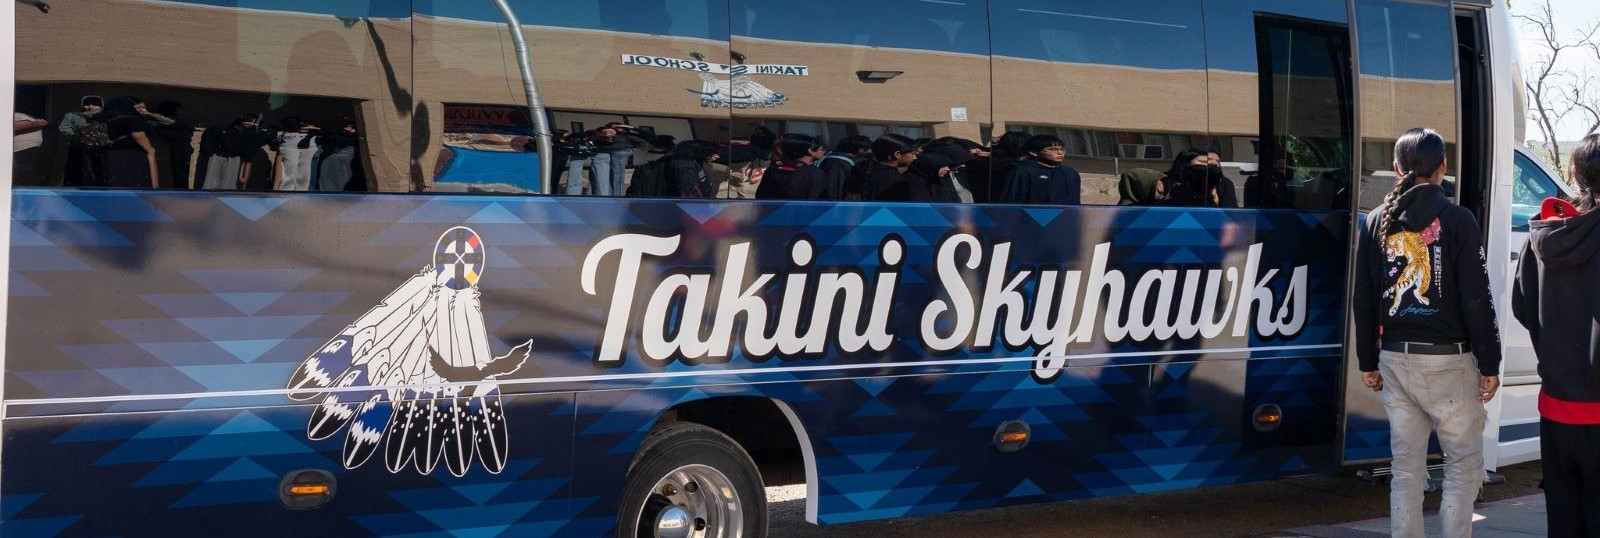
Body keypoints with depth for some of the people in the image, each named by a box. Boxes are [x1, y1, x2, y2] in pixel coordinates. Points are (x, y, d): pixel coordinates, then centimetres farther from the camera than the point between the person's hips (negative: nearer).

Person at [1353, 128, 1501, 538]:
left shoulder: (1377, 221, 6)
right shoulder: (1456, 219, -8)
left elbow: (1364, 299, 9)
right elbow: (1476, 298, -10)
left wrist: (1368, 362, 16)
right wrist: (1489, 364, -4)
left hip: (1395, 360, 5)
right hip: (1447, 360, -4)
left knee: (1406, 468, 10)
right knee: (1464, 464, 5)